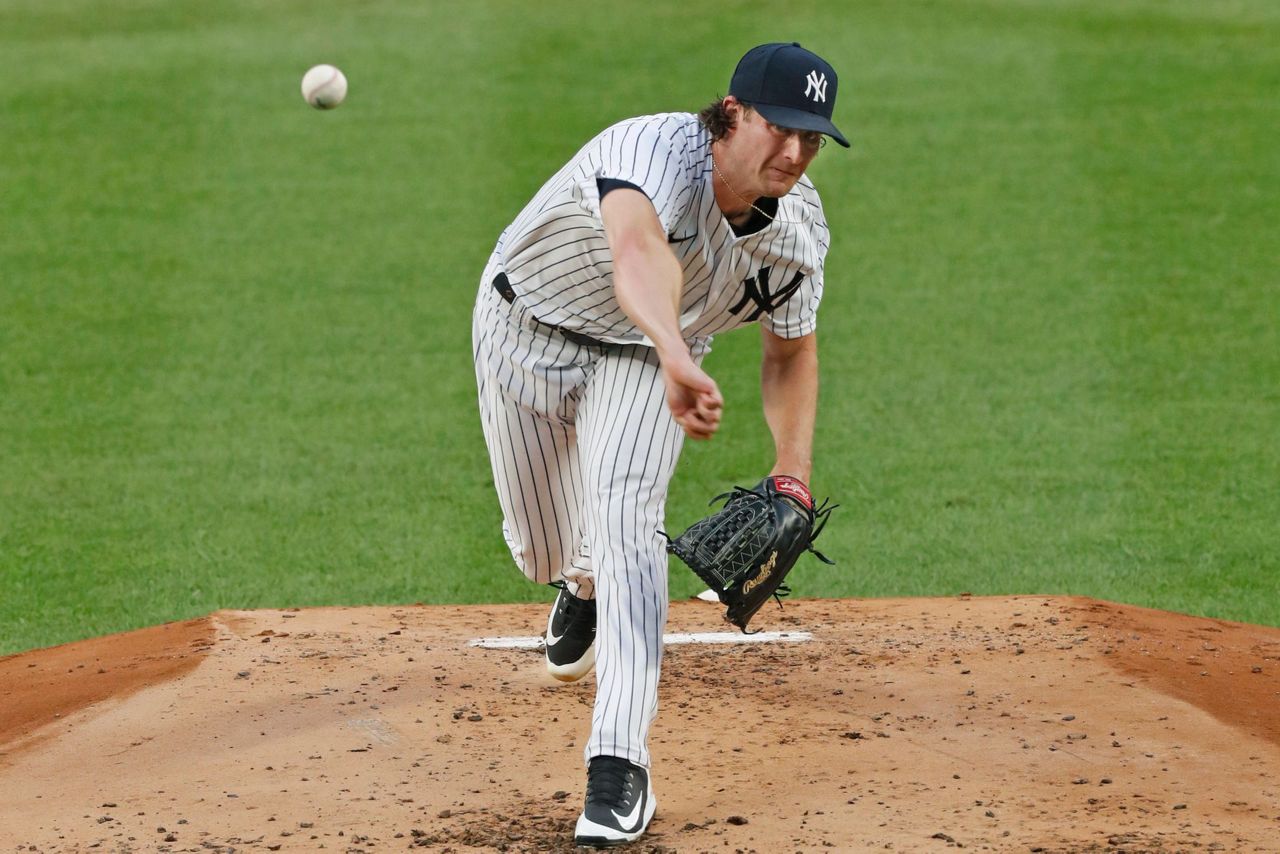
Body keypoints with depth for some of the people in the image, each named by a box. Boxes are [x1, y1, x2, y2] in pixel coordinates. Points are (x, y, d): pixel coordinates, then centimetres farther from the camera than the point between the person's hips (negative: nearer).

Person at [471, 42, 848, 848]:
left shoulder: (799, 227, -19)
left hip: (642, 359, 2)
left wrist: (794, 463, -12)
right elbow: (640, 251, -63)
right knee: (540, 546, 13)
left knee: (625, 522, -23)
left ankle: (619, 764, -25)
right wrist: (679, 358, -82)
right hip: (527, 331, -2)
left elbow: (792, 345, 1)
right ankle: (584, 582, 54)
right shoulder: (658, 152, -40)